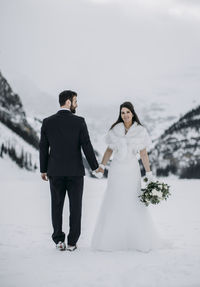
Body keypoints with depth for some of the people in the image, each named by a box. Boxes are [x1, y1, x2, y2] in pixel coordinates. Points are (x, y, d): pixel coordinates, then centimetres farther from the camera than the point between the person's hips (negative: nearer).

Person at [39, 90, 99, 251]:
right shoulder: (79, 121, -7)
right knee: (75, 206, 7)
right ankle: (72, 242, 8)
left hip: (55, 171, 2)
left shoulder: (47, 122, 0)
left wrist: (43, 170, 12)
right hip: (75, 171, -2)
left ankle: (59, 240, 10)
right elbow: (87, 146, -7)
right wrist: (95, 166, 5)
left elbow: (43, 148, 2)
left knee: (57, 206, 11)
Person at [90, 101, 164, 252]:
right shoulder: (115, 130, 3)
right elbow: (109, 150, 9)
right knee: (112, 204, 2)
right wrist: (102, 165, -2)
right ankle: (110, 239, 12)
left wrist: (149, 175, -6)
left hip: (132, 171, -2)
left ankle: (141, 241, 7)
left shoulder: (140, 131, -2)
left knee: (135, 204, -4)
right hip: (116, 171, 2)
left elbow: (144, 154, -2)